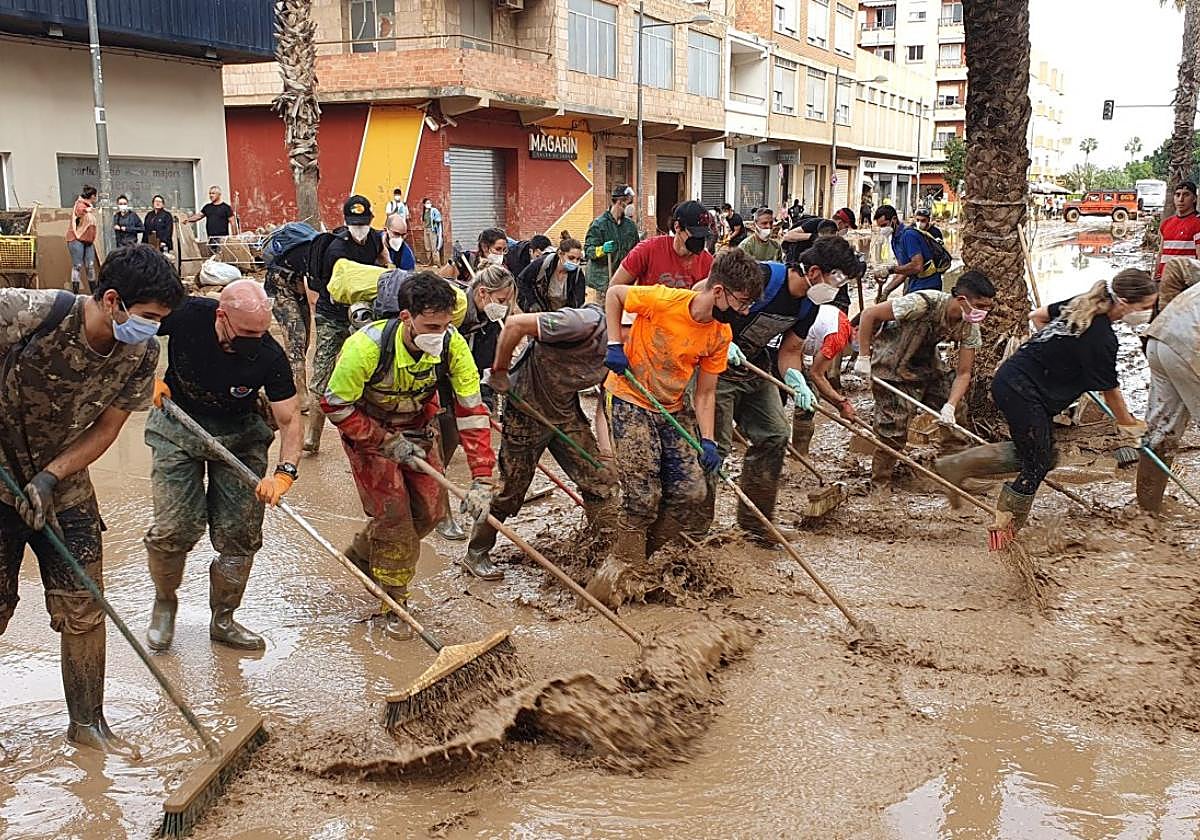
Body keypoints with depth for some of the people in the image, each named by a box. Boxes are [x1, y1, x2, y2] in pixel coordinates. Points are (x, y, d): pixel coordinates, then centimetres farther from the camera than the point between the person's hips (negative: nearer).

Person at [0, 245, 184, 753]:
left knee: (84, 609, 4)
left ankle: (87, 723, 20)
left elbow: (105, 429, -6)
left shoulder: (141, 354, -12)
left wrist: (50, 477, -19)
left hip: (66, 487, 4)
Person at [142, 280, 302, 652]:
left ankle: (223, 620, 21)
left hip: (239, 437, 1)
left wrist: (285, 471, -34)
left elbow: (289, 419, -20)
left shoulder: (270, 357, -25)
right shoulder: (185, 315, -24)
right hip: (178, 425, 0)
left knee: (239, 535, -1)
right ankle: (164, 602, 22)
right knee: (174, 529, -9)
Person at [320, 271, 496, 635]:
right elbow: (336, 406, -22)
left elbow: (472, 411, -22)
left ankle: (363, 552, 29)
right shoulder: (367, 348, -36)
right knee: (393, 511, -10)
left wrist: (482, 481, -27)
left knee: (430, 509, 2)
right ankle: (394, 604, 8)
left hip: (416, 425, 4)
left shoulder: (452, 346, -26)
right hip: (365, 426, -4)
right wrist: (387, 443, -22)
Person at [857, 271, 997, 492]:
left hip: (927, 362, 7)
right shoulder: (923, 303, -33)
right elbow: (869, 314, -26)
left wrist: (950, 406, -28)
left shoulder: (969, 328, -13)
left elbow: (963, 373, -11)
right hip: (892, 367, -7)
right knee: (893, 432, -11)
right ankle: (879, 488, 4)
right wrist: (864, 357, -24)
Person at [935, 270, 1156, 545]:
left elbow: (1037, 316, 21)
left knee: (1037, 453, 19)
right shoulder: (1102, 338, -20)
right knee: (1037, 465, 4)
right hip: (1022, 392, -9)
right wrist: (1129, 425, 9)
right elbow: (1110, 391, -7)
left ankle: (956, 465, 18)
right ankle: (1006, 530, 17)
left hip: (1009, 379, 9)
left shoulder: (1082, 304, 4)